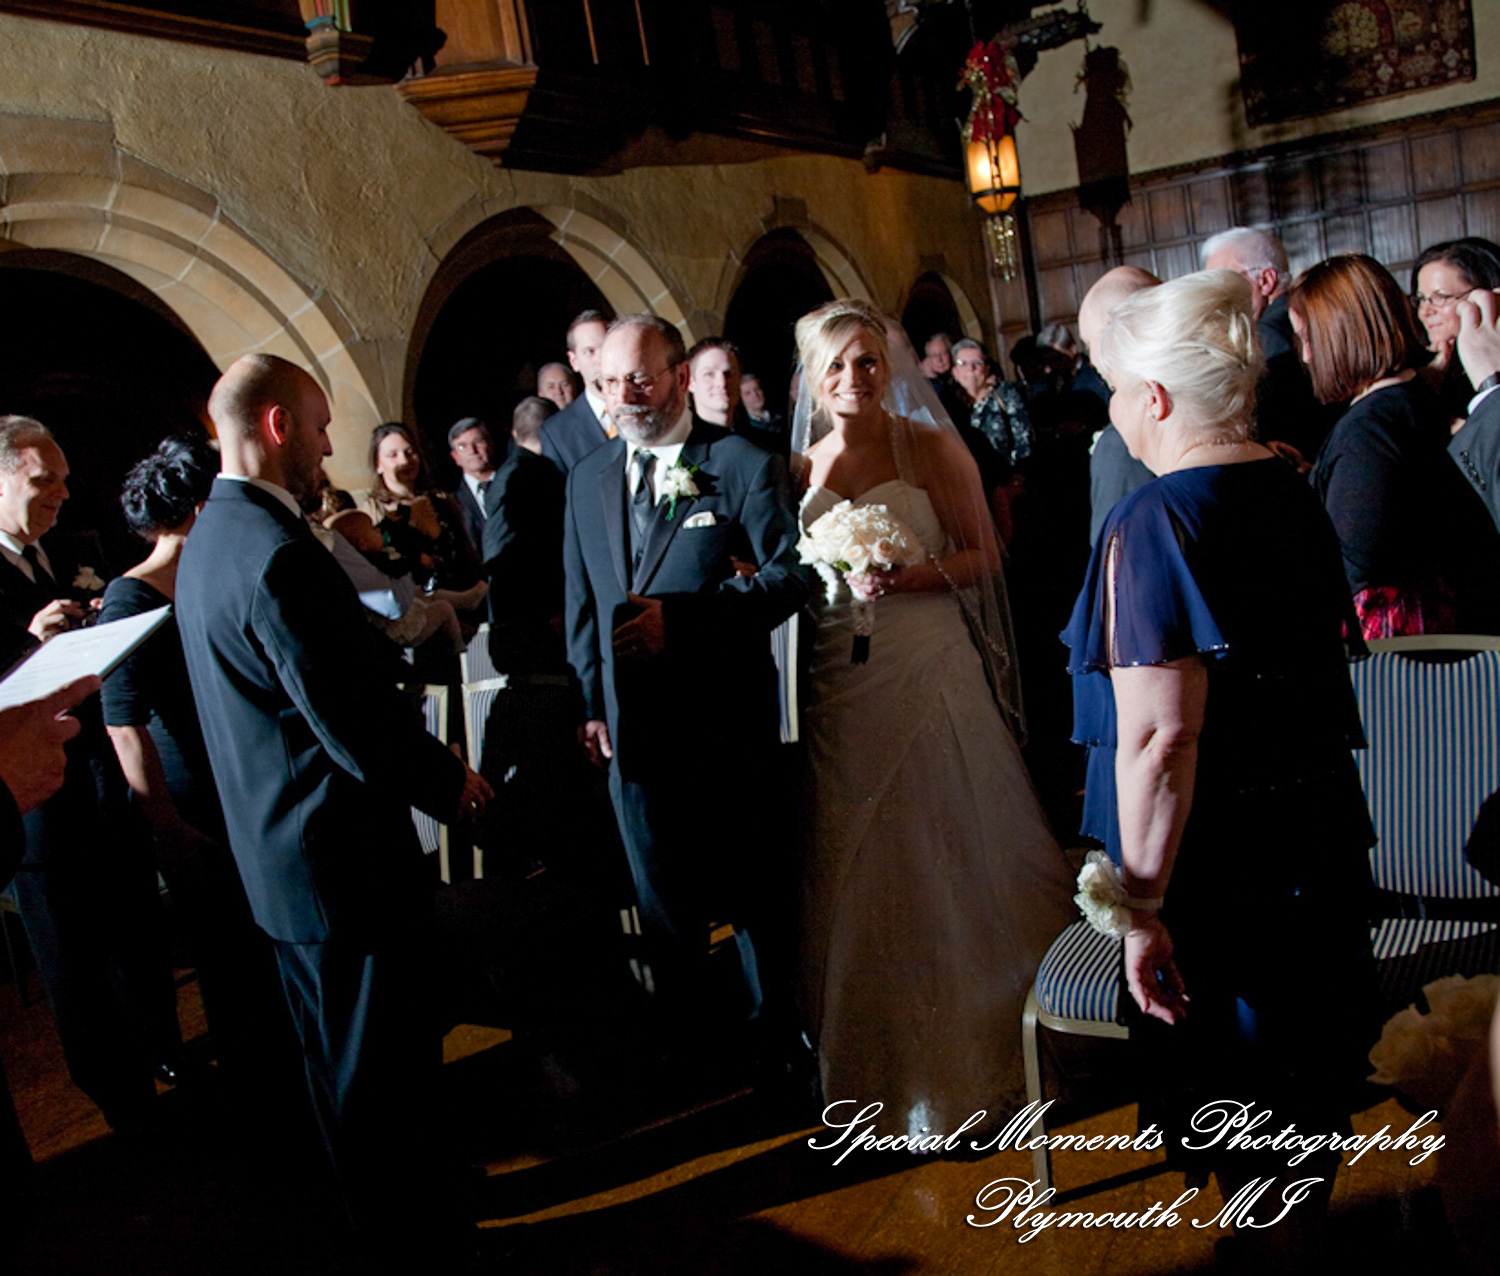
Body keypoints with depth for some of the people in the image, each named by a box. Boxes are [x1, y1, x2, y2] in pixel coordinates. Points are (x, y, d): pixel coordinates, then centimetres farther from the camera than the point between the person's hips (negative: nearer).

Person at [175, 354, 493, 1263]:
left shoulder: (211, 538, 6)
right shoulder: (278, 555, -26)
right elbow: (356, 725, -26)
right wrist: (447, 780, -10)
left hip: (280, 850, 11)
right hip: (344, 854, -11)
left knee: (344, 1055, 24)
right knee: (381, 1065, 7)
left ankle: (386, 1210, 44)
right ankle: (420, 1237, 25)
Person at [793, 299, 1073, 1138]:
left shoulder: (932, 448, 0)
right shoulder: (799, 467, 8)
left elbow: (981, 556, -4)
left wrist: (905, 579, -18)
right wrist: (833, 579, -7)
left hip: (930, 675, -3)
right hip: (839, 686, 3)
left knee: (947, 862, 6)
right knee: (859, 871, 9)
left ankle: (976, 1052, 26)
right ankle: (884, 1063, 28)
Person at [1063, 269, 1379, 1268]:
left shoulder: (1155, 522, -24)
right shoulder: (1295, 493, 2)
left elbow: (1159, 737, -29)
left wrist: (1142, 904, -22)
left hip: (1217, 861, -8)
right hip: (1323, 833, 8)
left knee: (1234, 1094, 14)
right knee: (1310, 1072, 26)